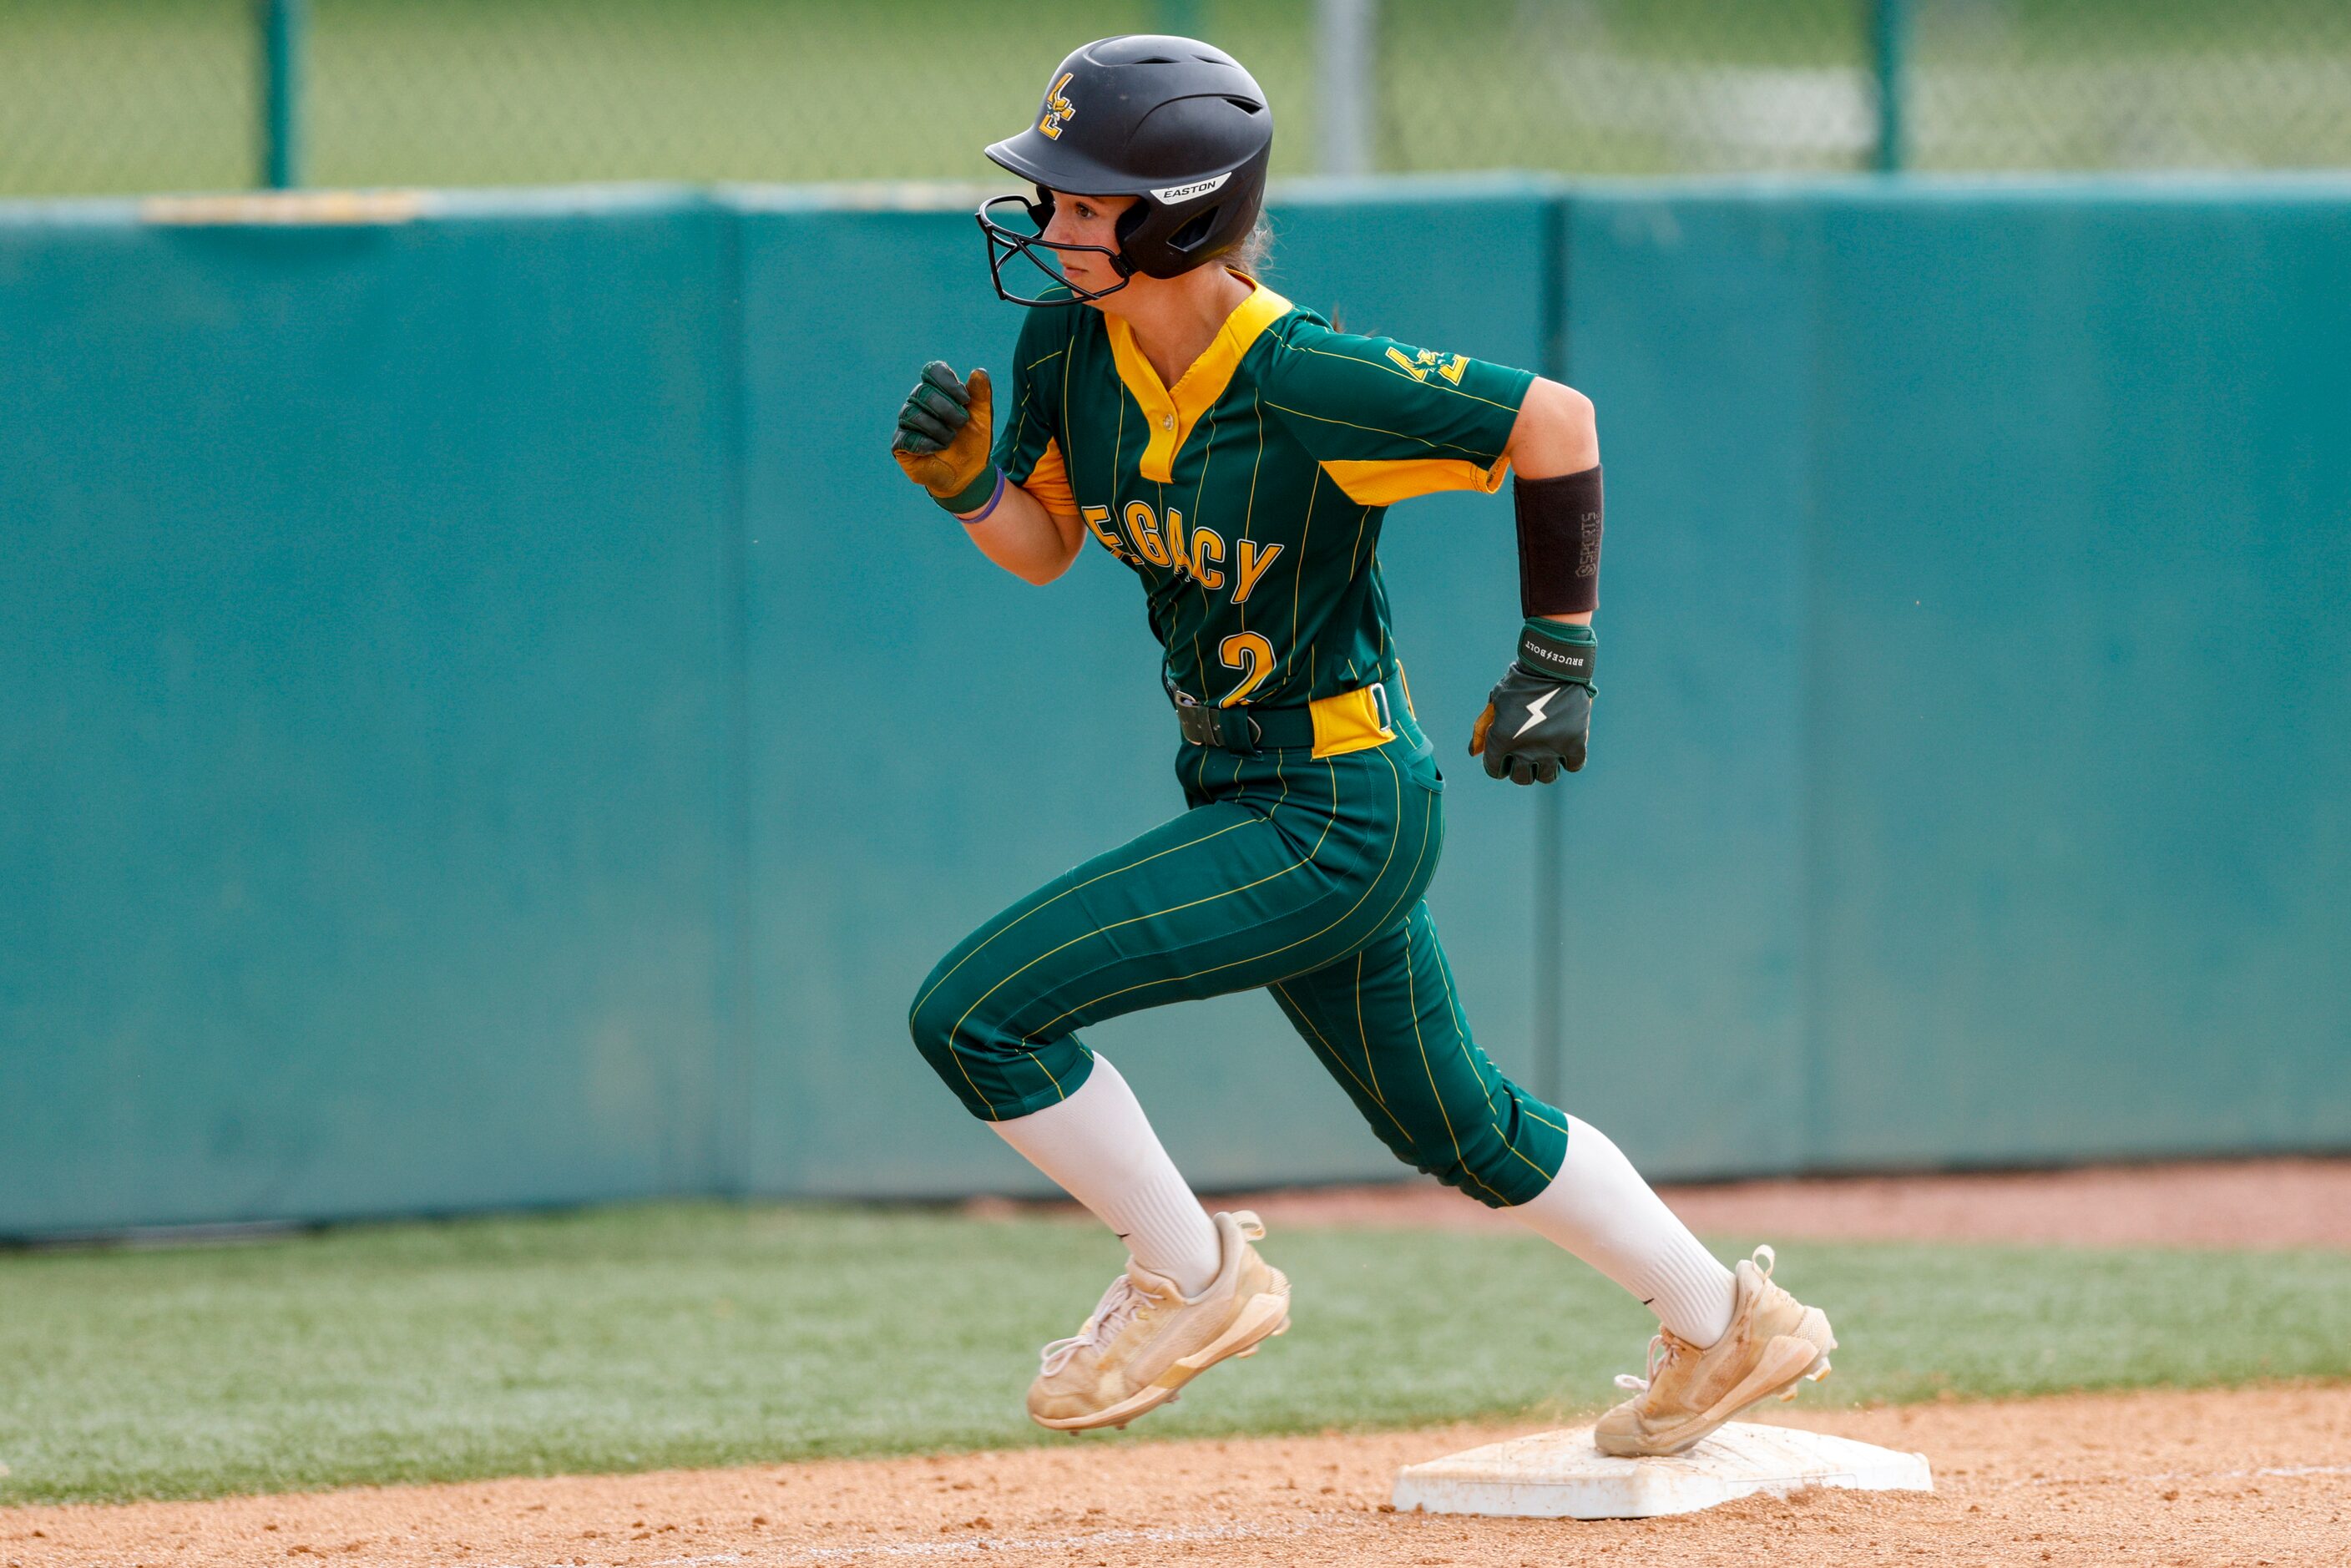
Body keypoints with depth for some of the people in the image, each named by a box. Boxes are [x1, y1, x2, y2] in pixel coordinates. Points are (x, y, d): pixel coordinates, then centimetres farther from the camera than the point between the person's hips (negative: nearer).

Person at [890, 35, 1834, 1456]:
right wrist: (968, 483, -13)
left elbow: (1557, 420, -21)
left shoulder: (1308, 384, -27)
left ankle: (1194, 1279, 5)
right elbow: (1044, 546, 8)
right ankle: (1731, 1330, 41)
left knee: (976, 1013, -15)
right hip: (1245, 795, 9)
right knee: (1456, 1124, 24)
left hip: (1338, 820, -9)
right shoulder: (1070, 342, -5)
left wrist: (1558, 658, -17)